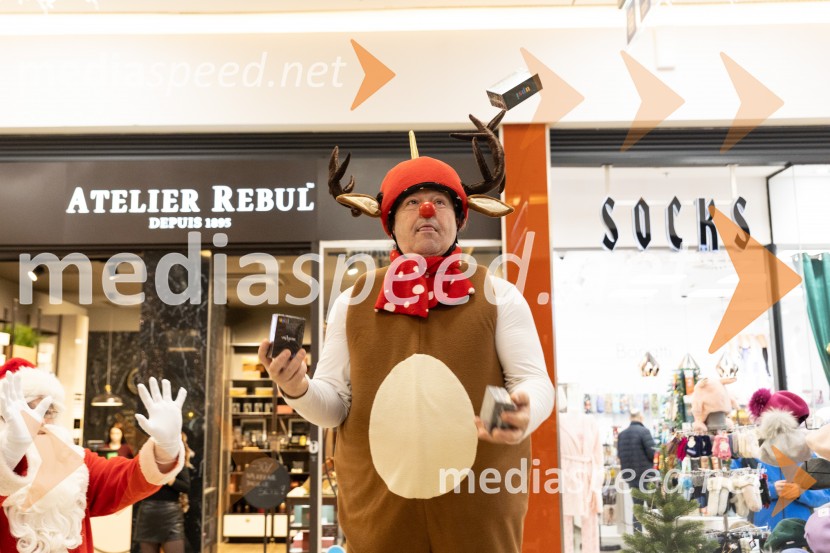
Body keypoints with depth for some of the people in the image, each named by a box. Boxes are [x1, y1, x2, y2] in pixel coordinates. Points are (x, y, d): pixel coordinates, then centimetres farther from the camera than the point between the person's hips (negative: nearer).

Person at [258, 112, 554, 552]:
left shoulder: (499, 295, 2)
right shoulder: (352, 301, 6)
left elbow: (534, 380, -3)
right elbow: (335, 404, 6)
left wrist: (523, 412, -25)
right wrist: (299, 390, -15)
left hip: (479, 504, -1)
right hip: (377, 504, 2)